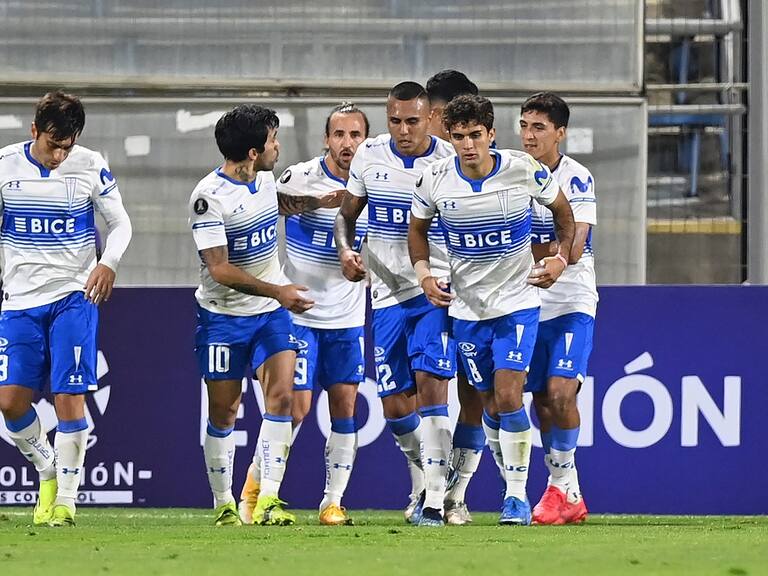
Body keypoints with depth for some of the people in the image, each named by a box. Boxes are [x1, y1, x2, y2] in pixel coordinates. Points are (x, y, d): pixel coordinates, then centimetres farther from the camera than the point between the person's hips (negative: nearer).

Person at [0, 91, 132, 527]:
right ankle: (48, 471, 19)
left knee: (69, 399, -9)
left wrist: (109, 263, -13)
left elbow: (121, 223, 5)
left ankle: (66, 499, 2)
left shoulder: (91, 167, -4)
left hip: (74, 296, -2)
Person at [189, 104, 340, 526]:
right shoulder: (209, 196, -20)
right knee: (223, 411, 3)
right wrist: (277, 292, -27)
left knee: (280, 395, -11)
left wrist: (319, 202, 20)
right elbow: (220, 269, -23)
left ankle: (267, 500, -13)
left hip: (272, 310, 5)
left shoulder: (263, 177, 3)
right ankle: (224, 505, 17)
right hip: (223, 314, -5)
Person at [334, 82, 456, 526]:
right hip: (387, 293, 4)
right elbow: (347, 214, 15)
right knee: (394, 405, 5)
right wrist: (346, 250, -5)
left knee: (430, 383, -18)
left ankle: (434, 498, -17)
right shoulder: (369, 156, 4)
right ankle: (424, 476, 30)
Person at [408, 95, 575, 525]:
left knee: (509, 397, -15)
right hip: (466, 307, 3)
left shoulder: (524, 170, -13)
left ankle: (518, 496, -6)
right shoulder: (435, 179, -9)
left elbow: (561, 208, 6)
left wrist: (561, 257, -6)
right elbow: (418, 227, 11)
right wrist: (423, 271, -5)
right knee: (491, 404, 6)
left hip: (517, 300, -3)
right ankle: (516, 487, 23)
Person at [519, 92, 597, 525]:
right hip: (530, 305, 5)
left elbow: (573, 248, -20)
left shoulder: (577, 179, -11)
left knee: (560, 392, -18)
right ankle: (569, 495, 18)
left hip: (573, 303, -5)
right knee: (541, 401, 6)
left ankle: (559, 486, -4)